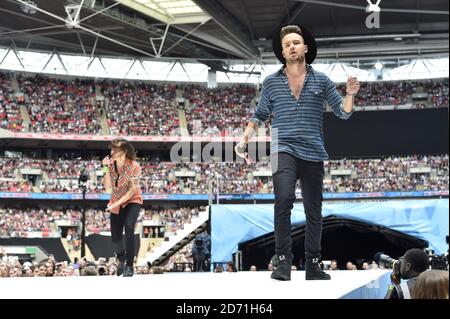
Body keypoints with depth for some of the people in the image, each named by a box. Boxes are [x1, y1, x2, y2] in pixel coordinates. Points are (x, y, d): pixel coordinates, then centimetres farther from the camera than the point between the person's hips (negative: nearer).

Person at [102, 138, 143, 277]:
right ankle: (121, 259, 41)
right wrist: (106, 169, -29)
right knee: (115, 237, 6)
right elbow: (107, 187, -19)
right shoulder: (110, 163, -14)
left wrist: (117, 203, -26)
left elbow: (132, 190, -22)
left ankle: (129, 266, -17)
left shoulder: (134, 166, -23)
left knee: (129, 227, -29)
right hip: (116, 203, 4)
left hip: (132, 201, -4)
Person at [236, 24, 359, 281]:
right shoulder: (272, 82, 8)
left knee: (314, 212, 7)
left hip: (313, 154, 2)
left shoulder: (321, 81, 8)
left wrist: (350, 94, -11)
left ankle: (313, 265, 19)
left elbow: (343, 112, 8)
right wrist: (245, 138, 5)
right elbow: (260, 115, 18)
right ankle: (284, 261, -18)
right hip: (284, 150, -2)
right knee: (284, 199, -25)